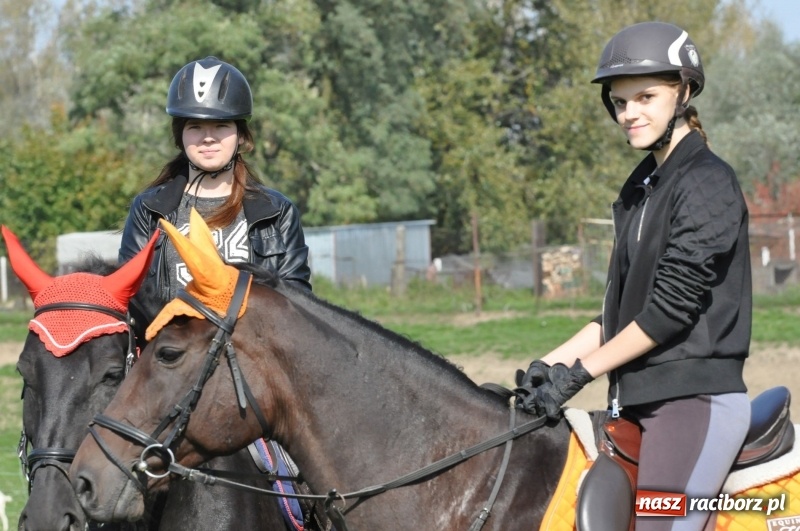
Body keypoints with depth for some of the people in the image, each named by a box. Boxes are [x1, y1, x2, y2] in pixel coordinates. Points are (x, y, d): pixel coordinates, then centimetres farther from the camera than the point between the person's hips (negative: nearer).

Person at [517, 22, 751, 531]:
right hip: (639, 402, 9)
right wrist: (551, 365, 6)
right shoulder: (643, 187, 17)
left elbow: (673, 305, -16)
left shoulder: (708, 182, -11)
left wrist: (579, 372, -12)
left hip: (695, 398, -9)